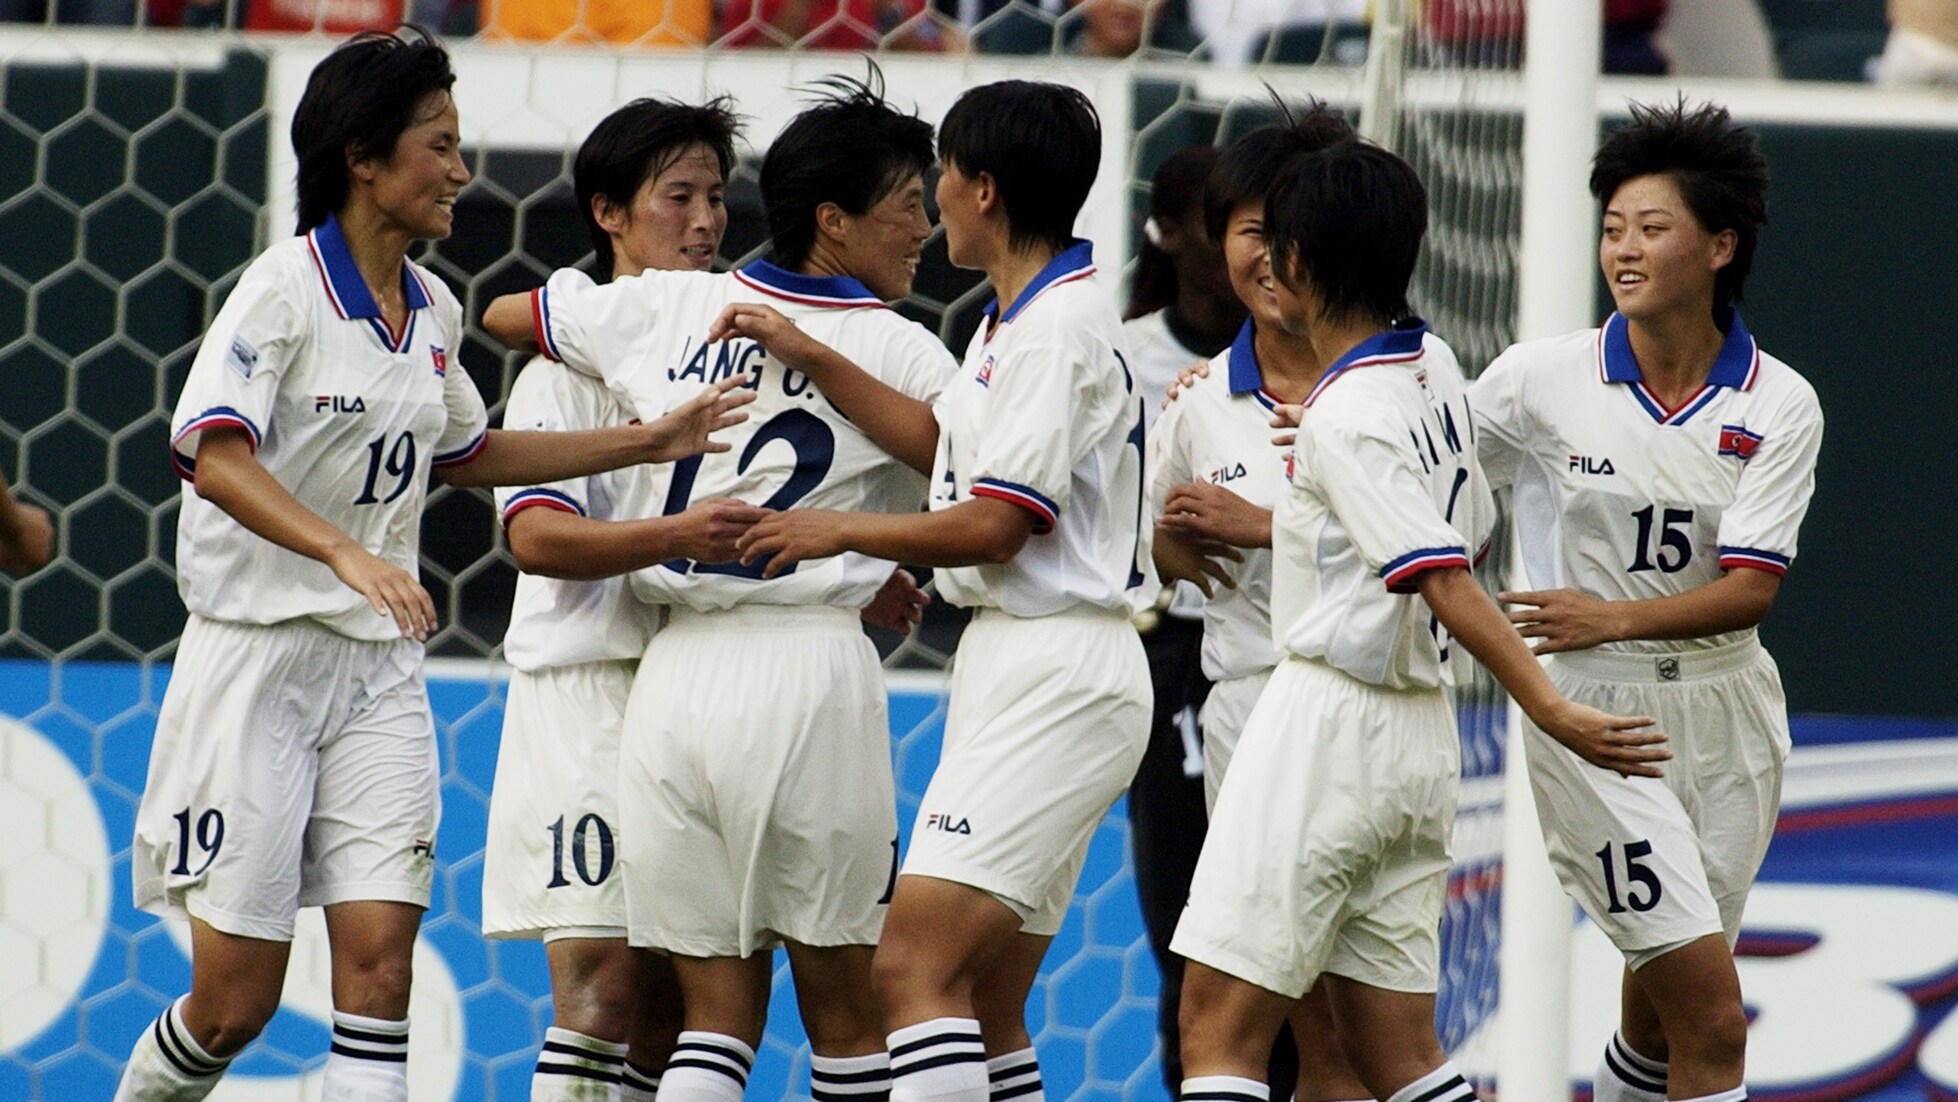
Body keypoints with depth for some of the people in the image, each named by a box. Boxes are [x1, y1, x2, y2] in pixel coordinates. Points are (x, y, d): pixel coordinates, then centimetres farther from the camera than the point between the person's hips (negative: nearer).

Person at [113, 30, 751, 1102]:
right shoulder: (284, 289, -12)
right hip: (258, 652, -6)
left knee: (378, 961, -8)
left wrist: (643, 443, 22)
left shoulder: (432, 311, 9)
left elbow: (466, 453, 27)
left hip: (379, 668, 6)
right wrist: (348, 554, -37)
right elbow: (216, 459, -24)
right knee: (234, 1002, -3)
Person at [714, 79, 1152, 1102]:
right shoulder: (1016, 318, 17)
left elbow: (994, 522, -17)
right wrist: (808, 357, 24)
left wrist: (840, 531, -4)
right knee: (984, 1010, 10)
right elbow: (944, 444, 28)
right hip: (1014, 667, 11)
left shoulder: (1058, 328, -14)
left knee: (915, 968, -20)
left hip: (1054, 677, -11)